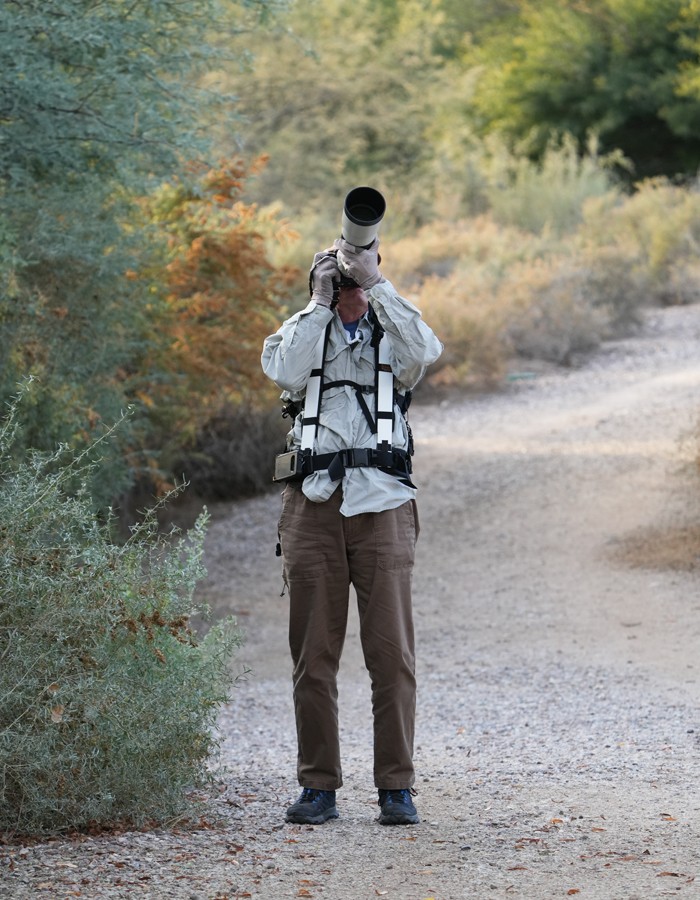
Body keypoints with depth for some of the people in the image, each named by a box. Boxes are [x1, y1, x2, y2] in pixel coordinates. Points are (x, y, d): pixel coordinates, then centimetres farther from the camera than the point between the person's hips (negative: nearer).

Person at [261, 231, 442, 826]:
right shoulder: (302, 330, 16)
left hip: (382, 503, -1)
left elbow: (425, 351, -10)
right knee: (313, 653, 1)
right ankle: (319, 787, 7)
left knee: (392, 651, -5)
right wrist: (320, 304, -3)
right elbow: (286, 375, -6)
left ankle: (397, 786, 0)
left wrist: (376, 283, -11)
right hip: (313, 503, 1)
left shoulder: (393, 332, 14)